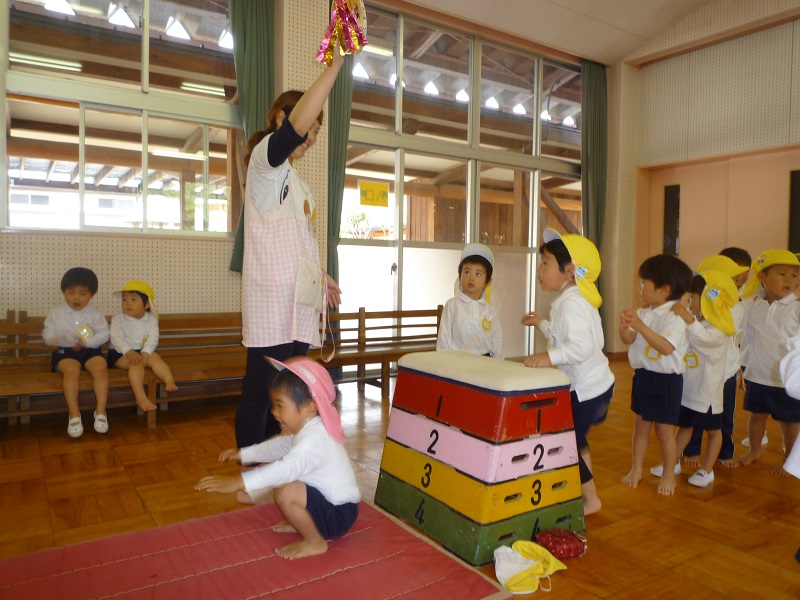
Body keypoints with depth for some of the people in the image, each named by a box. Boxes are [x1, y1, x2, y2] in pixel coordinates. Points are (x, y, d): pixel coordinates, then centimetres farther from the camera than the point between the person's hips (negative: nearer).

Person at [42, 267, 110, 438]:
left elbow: (104, 334, -2)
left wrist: (86, 342, -17)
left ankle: (100, 412, -21)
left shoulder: (96, 314, 4)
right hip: (65, 351, 0)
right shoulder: (56, 313, 6)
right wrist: (53, 340, -17)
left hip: (90, 350, 1)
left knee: (100, 368, -29)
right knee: (72, 370, -33)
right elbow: (47, 334, 7)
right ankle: (74, 415, -25)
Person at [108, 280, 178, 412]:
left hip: (143, 351, 3)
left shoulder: (151, 319, 0)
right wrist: (129, 352, -35)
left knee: (155, 357, -26)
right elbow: (116, 338, -17)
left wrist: (145, 353, -30)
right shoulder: (117, 319, -4)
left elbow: (153, 338, -12)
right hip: (121, 353, -3)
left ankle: (170, 381, -42)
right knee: (136, 362, -31)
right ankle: (141, 397, -43)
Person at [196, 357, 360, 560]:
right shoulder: (307, 428, 3)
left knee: (285, 494, -30)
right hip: (327, 499, 10)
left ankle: (315, 542, -7)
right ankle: (303, 523, 17)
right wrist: (243, 454, 17)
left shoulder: (314, 438, -29)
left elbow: (287, 468, -44)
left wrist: (238, 482, -47)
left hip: (338, 514, -10)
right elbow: (278, 446, 19)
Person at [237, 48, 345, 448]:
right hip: (273, 299, -9)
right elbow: (297, 122, -24)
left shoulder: (293, 178, 24)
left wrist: (321, 276, 25)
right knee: (262, 387, -4)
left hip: (298, 299, 9)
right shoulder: (265, 158, -3)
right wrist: (335, 65, -22)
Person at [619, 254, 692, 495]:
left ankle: (668, 474, 26)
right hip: (643, 375, 7)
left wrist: (640, 325, -37)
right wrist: (624, 326, -19)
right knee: (641, 426, 17)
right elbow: (628, 339, 2)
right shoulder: (643, 313, 3)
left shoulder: (674, 317, -19)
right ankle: (636, 469, 30)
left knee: (664, 430, 7)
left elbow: (667, 347, -32)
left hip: (666, 380, -7)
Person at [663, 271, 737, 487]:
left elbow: (705, 338, -44)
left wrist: (689, 319, -57)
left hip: (707, 391, -7)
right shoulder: (693, 321, 2)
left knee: (713, 429, 12)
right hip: (685, 387, 7)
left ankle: (707, 470, 22)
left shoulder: (718, 330, -20)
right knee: (684, 425, 17)